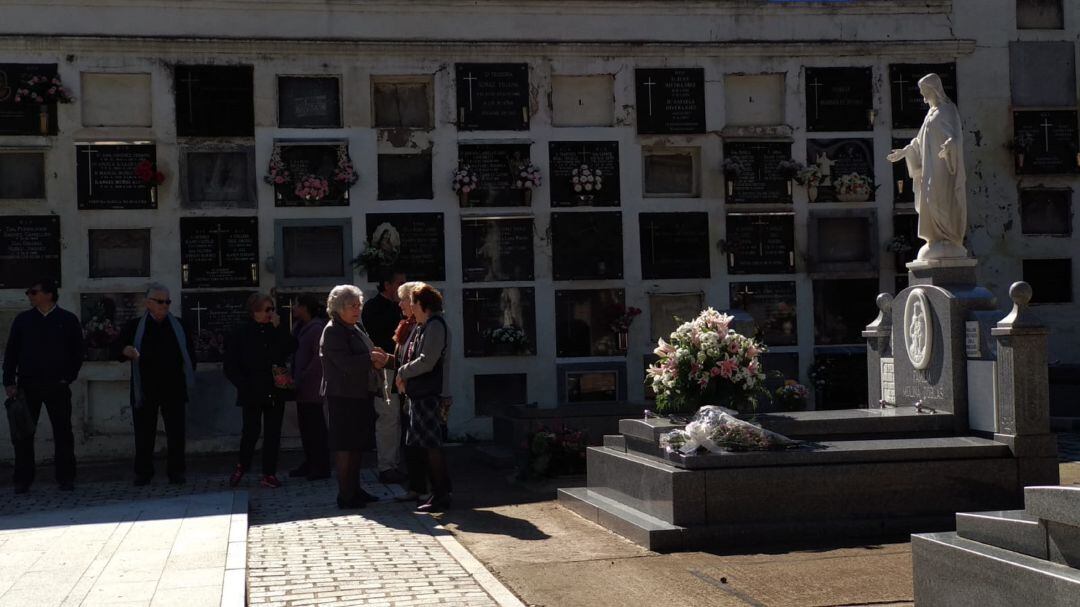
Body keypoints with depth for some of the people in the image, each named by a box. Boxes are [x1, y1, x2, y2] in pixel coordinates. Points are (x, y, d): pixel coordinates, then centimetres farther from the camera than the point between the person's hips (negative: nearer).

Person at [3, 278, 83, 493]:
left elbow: (77, 352, 7)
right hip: (28, 385, 1)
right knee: (22, 434, 0)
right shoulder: (23, 320, 7)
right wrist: (9, 382, -1)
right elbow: (11, 352, 7)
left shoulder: (68, 320, 3)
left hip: (57, 386, -1)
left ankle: (65, 478, 10)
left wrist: (68, 378, -2)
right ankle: (23, 480, 7)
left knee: (62, 433, 3)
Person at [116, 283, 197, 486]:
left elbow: (190, 354, 14)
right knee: (144, 433, 2)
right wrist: (126, 351, -20)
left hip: (173, 389, 1)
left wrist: (187, 381, 8)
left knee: (176, 433, 1)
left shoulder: (179, 326, 9)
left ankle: (176, 471, 10)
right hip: (144, 390, -1)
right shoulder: (134, 327, 5)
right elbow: (118, 349, 4)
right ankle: (143, 472, 12)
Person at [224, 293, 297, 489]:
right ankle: (242, 466, 23)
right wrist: (243, 385, -10)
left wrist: (278, 328, -12)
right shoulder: (241, 333, -2)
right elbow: (230, 367, -2)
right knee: (251, 431, -2)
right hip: (252, 392, -3)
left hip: (275, 391, 3)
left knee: (273, 433, 4)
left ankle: (269, 474, 11)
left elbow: (291, 348, -9)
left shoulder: (276, 331, 8)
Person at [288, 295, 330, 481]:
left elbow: (318, 359, -15)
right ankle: (310, 464, 21)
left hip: (312, 387, -8)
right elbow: (294, 353, 15)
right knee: (305, 425, 12)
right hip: (302, 387, 8)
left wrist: (300, 379, -15)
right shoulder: (298, 327, 13)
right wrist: (294, 378, 4)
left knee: (315, 426, -3)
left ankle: (321, 467, 3)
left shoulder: (317, 328, -12)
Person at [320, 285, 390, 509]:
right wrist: (371, 358, -16)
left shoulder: (356, 328, 15)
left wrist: (376, 360, 0)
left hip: (361, 394, 9)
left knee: (357, 446, 13)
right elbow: (346, 363, -23)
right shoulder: (333, 331, -13)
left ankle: (354, 489, 21)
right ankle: (345, 496, -1)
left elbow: (363, 358, 21)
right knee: (346, 447, -5)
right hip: (343, 396, -9)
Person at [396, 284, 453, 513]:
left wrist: (403, 373, -8)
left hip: (430, 396, -10)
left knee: (432, 446, -7)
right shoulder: (423, 326, 17)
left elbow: (427, 362, -20)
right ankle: (440, 493, 21)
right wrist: (405, 376, 5)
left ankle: (441, 496, -4)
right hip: (421, 394, 10)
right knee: (429, 445, 14)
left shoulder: (435, 326, -13)